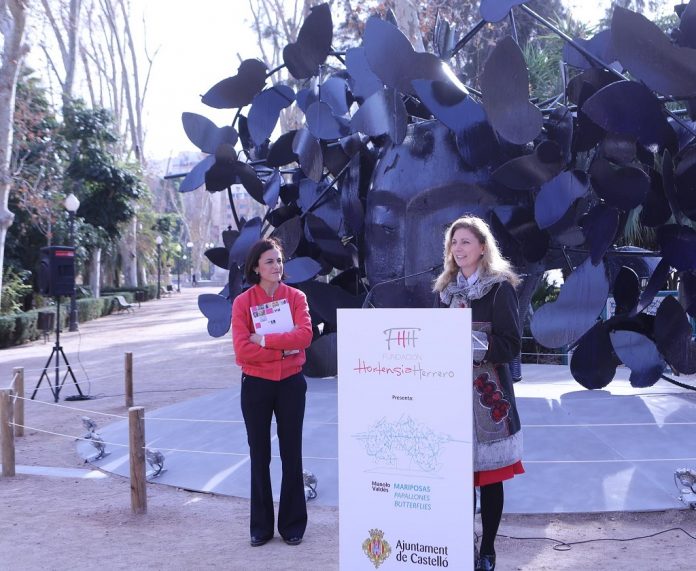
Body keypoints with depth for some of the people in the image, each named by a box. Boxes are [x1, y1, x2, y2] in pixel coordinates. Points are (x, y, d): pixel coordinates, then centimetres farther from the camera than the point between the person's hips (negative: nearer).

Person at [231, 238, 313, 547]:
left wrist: (264, 339, -18)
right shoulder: (242, 302, -4)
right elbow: (242, 350, -14)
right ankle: (261, 526, 22)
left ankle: (293, 524, 21)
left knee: (291, 454, 8)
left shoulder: (296, 297, -1)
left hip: (291, 384, 1)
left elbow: (304, 335, -17)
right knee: (260, 456, 10)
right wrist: (283, 349, -16)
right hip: (256, 386, 0)